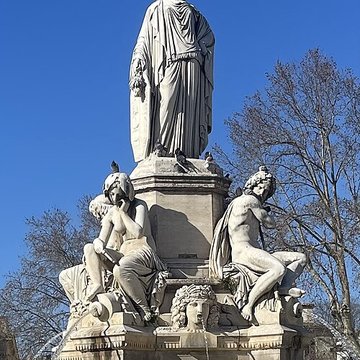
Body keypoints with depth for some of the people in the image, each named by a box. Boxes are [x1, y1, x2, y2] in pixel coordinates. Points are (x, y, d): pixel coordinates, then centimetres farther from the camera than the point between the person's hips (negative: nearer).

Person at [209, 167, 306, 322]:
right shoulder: (250, 200, -1)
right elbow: (270, 223, 3)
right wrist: (264, 213, 23)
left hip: (254, 254, 10)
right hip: (243, 252, -10)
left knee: (301, 258, 2)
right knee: (279, 269, -37)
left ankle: (285, 286, -25)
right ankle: (248, 303, -31)